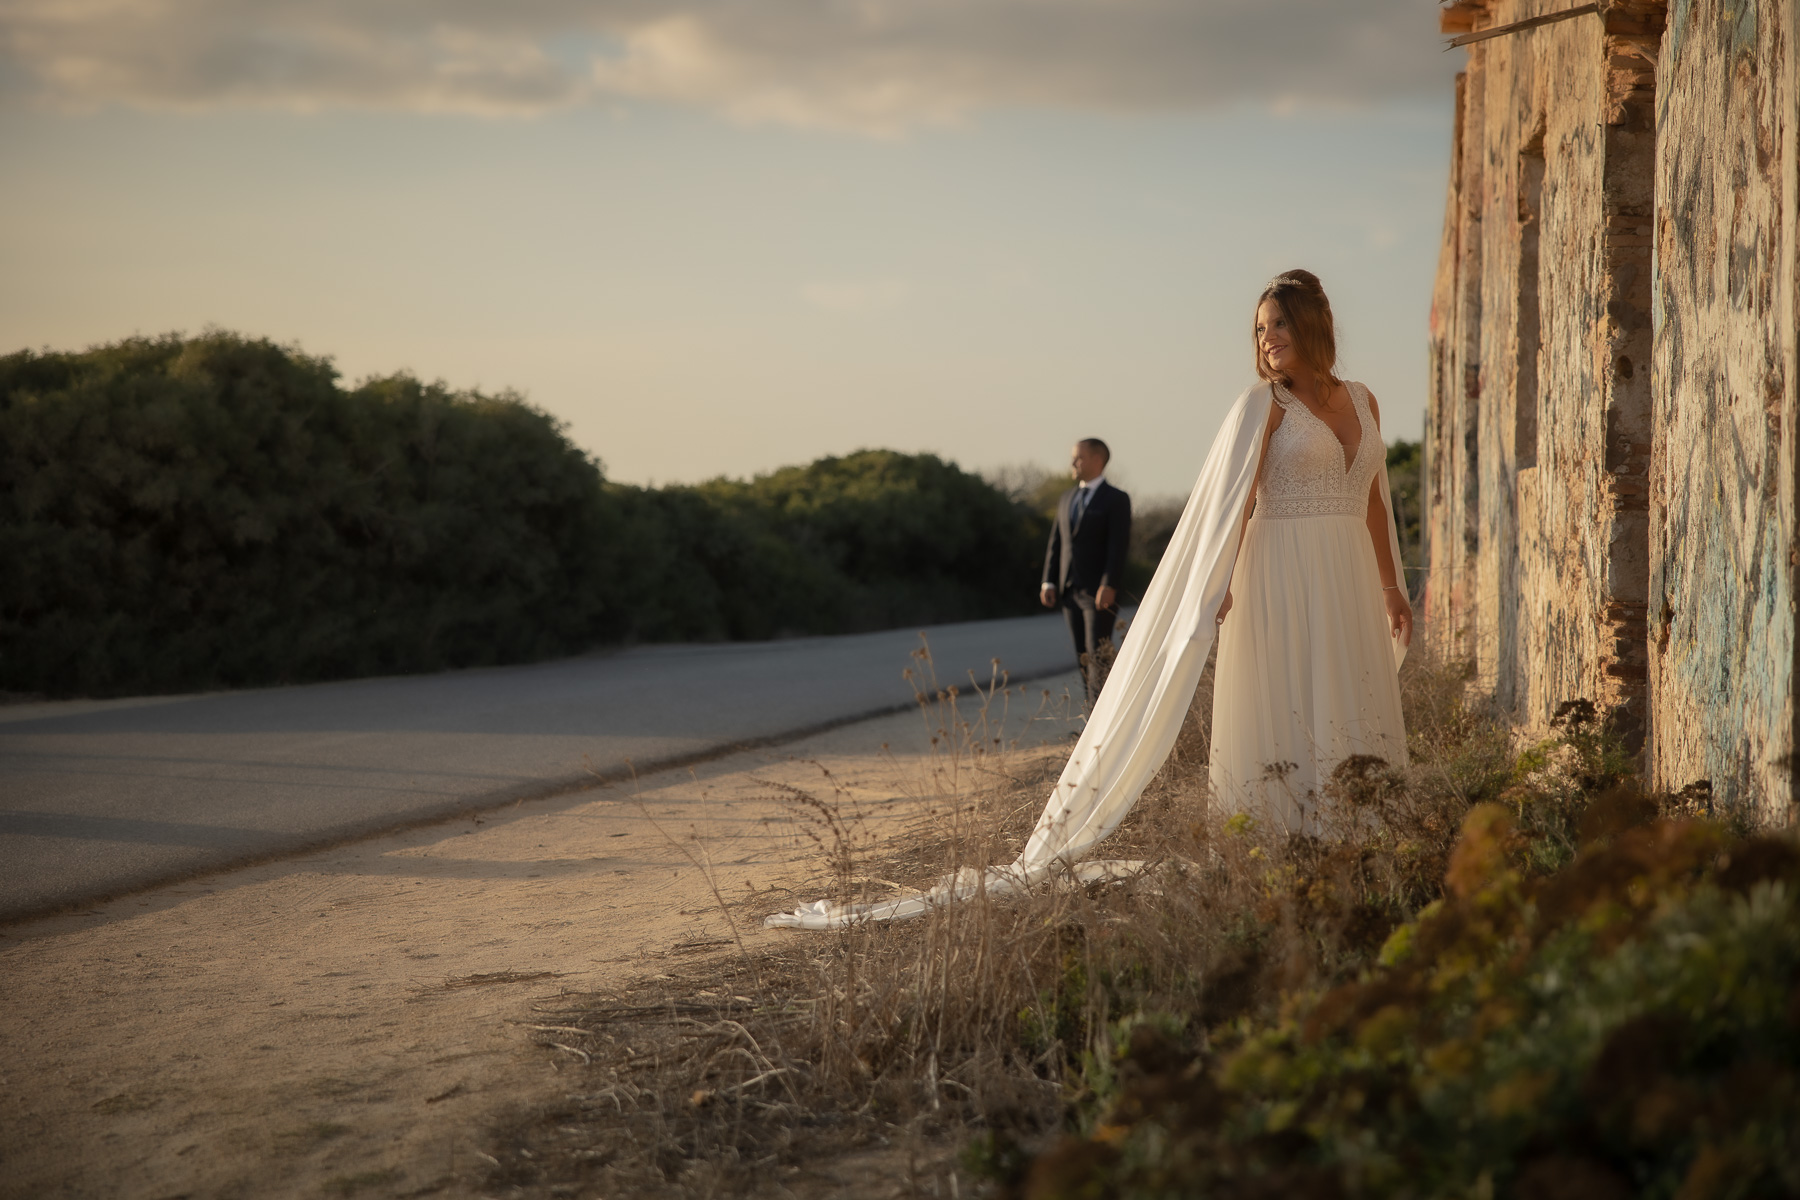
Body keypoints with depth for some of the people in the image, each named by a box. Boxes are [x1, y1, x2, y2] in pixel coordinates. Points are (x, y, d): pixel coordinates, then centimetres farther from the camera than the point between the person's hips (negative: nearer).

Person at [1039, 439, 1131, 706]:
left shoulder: (1116, 500, -3)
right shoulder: (1067, 499, 17)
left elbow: (1119, 545, -11)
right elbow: (1056, 542, 16)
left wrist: (1108, 586, -20)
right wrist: (1049, 581, 6)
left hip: (1099, 592, -7)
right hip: (1070, 591, 7)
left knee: (1098, 656, -10)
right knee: (1082, 656, 7)